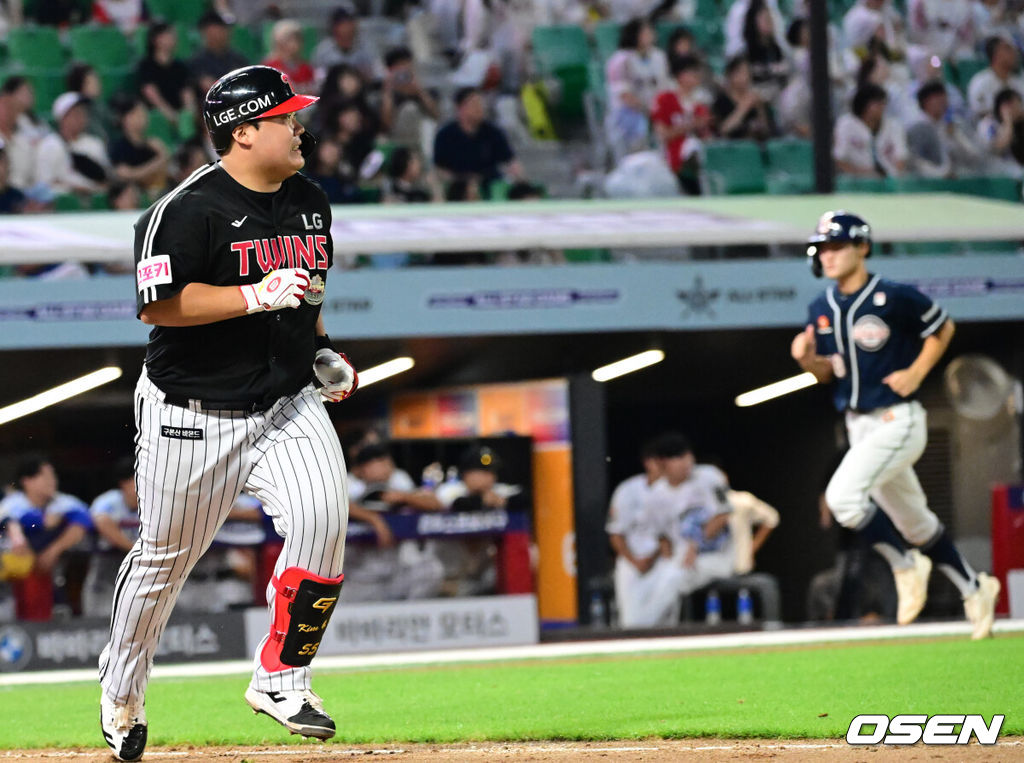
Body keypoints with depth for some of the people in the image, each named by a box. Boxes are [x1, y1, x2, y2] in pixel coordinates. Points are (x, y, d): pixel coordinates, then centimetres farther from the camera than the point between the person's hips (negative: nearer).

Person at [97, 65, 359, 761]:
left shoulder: (310, 202, 9)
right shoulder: (189, 209, -15)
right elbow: (157, 305, -21)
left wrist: (321, 352, 10)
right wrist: (255, 297, -27)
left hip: (288, 405, 5)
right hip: (192, 412, -5)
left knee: (322, 516, -20)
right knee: (167, 554, 8)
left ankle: (281, 678, -9)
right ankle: (121, 690, 31)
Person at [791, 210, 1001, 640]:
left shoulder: (895, 298, -13)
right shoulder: (822, 309, 5)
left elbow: (943, 328, 1)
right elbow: (826, 374, 13)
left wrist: (916, 372, -10)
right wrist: (807, 358, -9)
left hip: (898, 422, -7)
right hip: (858, 425, 7)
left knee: (843, 496, -24)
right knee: (914, 523, 14)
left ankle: (905, 565, -5)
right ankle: (974, 588, 29)